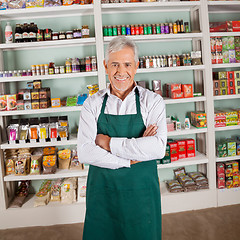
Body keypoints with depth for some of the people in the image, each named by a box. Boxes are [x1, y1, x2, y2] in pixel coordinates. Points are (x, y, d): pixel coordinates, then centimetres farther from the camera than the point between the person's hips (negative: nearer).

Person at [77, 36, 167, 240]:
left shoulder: (153, 101, -5)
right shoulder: (93, 104, -1)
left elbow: (158, 148, -19)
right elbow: (85, 152, -11)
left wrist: (109, 143, -16)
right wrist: (132, 157, -17)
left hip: (141, 193, -1)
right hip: (102, 192, 1)